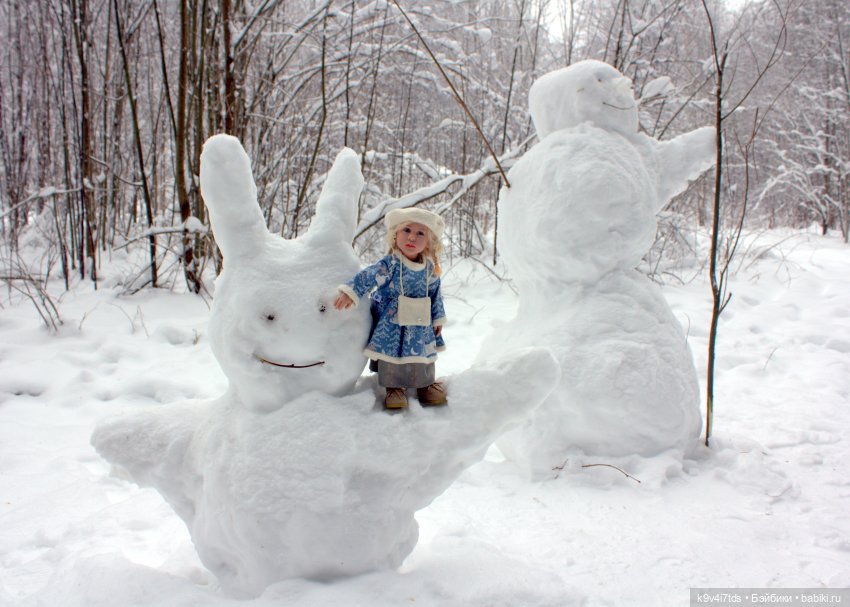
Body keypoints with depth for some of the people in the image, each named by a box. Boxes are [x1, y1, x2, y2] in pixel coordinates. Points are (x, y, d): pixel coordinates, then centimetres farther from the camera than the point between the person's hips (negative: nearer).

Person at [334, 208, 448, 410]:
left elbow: (435, 294, 9)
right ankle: (394, 387, 19)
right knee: (391, 354, 2)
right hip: (391, 325, -3)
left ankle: (426, 384, 32)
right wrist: (350, 292, -41)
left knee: (421, 355, 13)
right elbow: (368, 276, -27)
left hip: (420, 327, 4)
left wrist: (438, 317, 14)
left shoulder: (430, 269, -2)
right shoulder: (389, 264, -17)